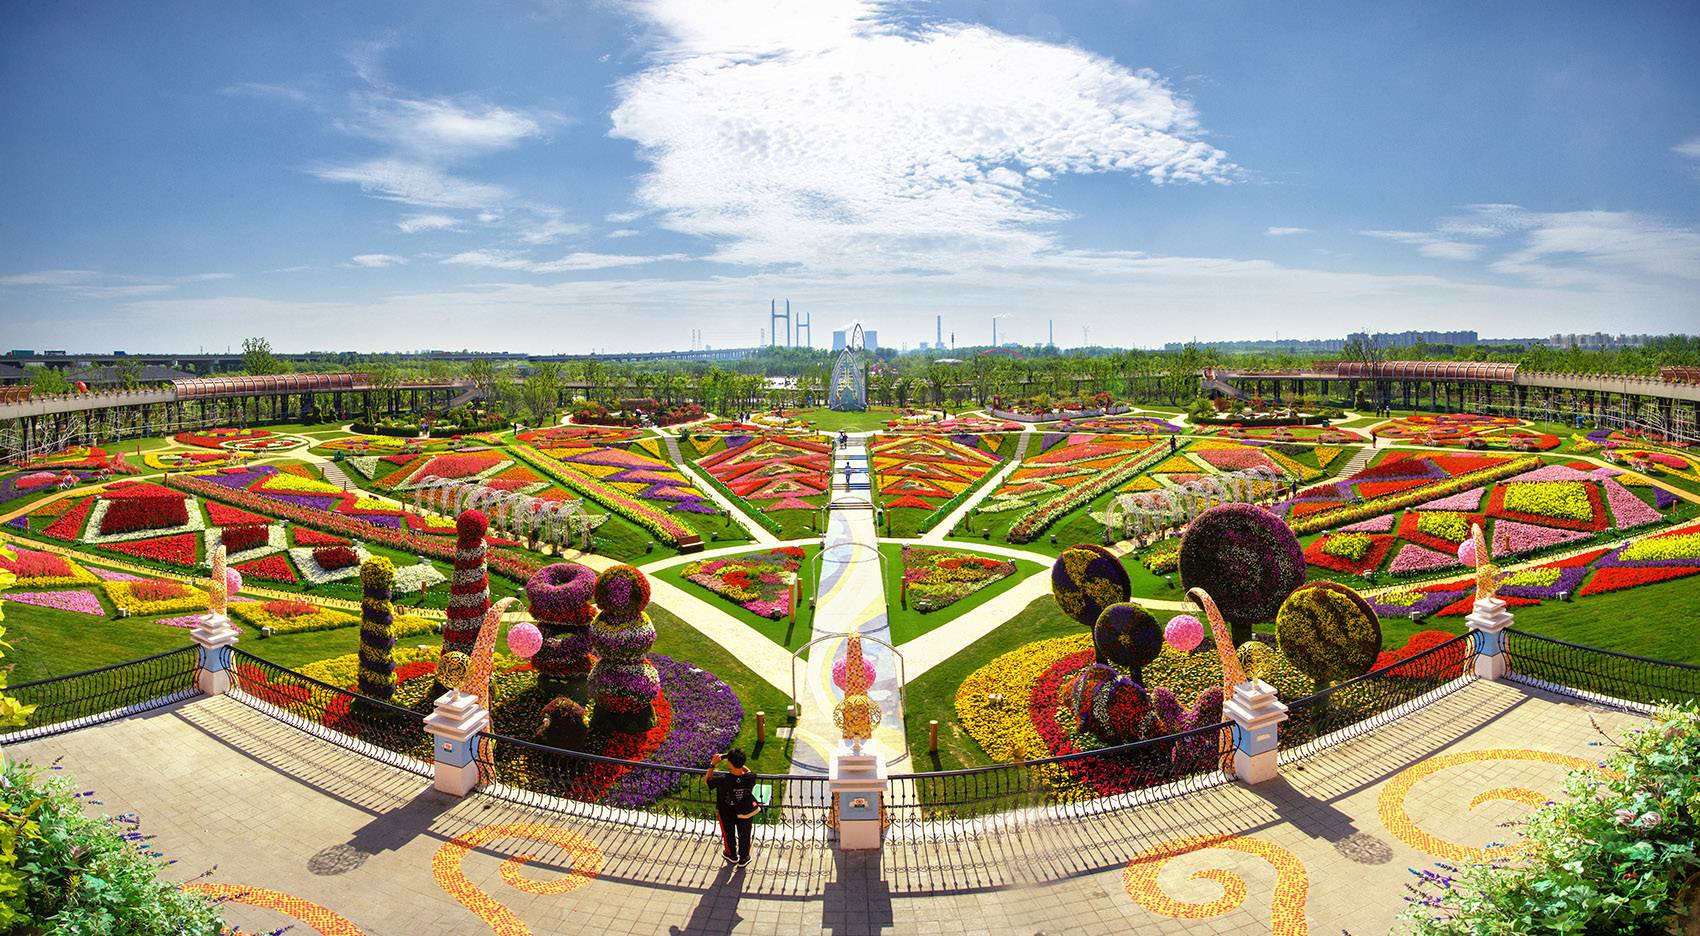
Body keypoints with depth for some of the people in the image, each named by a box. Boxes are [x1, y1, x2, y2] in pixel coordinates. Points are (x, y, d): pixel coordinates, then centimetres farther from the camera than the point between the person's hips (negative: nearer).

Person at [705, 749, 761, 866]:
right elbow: (748, 771, -3)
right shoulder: (750, 778, -30)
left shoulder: (723, 780, -37)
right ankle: (743, 858, 47)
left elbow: (706, 780, -17)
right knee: (744, 835, 26)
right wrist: (738, 762, -9)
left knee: (729, 834, 28)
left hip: (727, 813, -1)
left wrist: (713, 764, -15)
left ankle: (732, 856, 52)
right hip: (745, 812, 1)